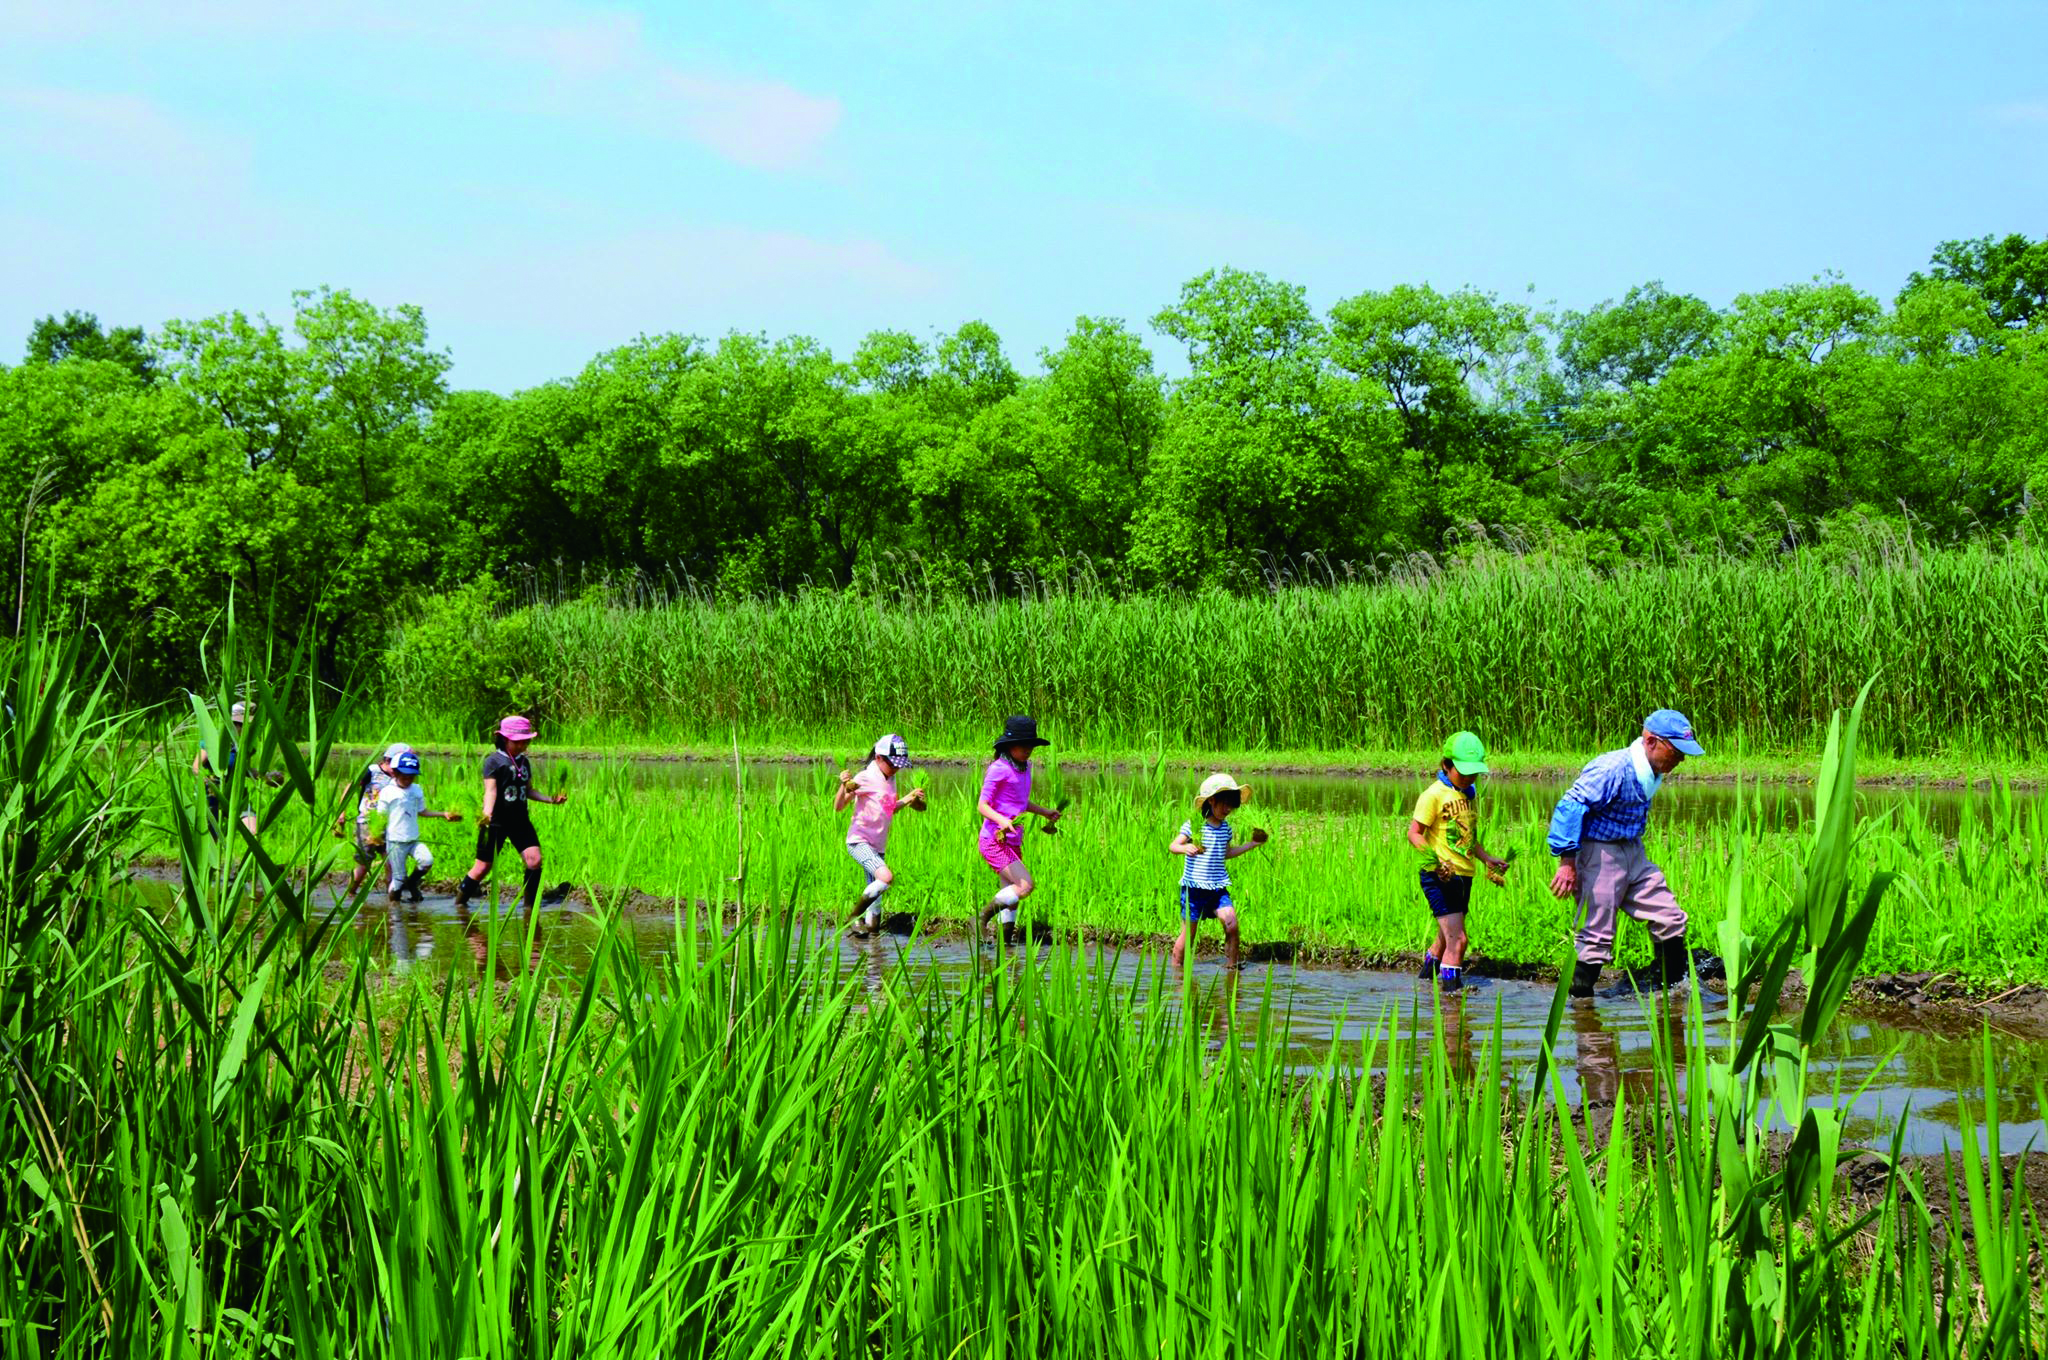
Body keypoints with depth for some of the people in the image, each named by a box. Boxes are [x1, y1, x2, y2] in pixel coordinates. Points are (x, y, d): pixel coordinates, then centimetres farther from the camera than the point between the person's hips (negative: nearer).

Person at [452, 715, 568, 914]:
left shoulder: (524, 762, 13)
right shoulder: (494, 761, -7)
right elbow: (490, 790, -15)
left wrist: (551, 799, 10)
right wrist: (487, 812, -31)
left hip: (520, 820, 6)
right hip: (497, 821, -6)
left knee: (534, 859, -9)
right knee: (483, 866, -1)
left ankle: (530, 904, 3)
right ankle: (460, 902, 16)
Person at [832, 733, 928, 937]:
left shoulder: (890, 779, 11)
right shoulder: (865, 778, -13)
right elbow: (838, 807, -16)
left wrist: (908, 798, 14)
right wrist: (844, 786, -33)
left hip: (879, 845, 8)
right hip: (859, 842, -8)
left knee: (875, 888, 9)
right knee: (886, 878, -25)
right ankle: (855, 916, -10)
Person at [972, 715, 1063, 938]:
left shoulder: (1025, 768, 12)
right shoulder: (999, 769, -13)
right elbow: (982, 805, -15)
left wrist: (1044, 812, 21)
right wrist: (1002, 821, -31)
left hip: (1013, 842, 9)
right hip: (994, 841, -9)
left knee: (1011, 894, 8)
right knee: (1025, 885, -18)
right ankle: (981, 918, -6)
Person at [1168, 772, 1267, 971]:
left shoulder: (1226, 828, 9)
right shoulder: (1193, 825, -9)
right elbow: (1173, 846, -14)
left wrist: (1250, 845, 23)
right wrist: (1185, 848, -36)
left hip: (1218, 887, 4)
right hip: (1194, 887, -4)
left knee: (1231, 923, -13)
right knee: (1188, 932, 2)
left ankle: (1231, 964, 1)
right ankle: (1176, 967, 19)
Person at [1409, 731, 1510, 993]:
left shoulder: (1471, 793, 13)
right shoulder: (1434, 794, -11)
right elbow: (1415, 833, -12)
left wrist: (1486, 859, 16)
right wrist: (1435, 858, -26)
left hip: (1464, 875, 8)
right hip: (1439, 876, -8)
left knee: (1447, 937, 18)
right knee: (1457, 939, -14)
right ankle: (1451, 986, -8)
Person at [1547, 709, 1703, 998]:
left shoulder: (1650, 773, 6)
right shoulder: (1613, 769, -23)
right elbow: (1570, 807, -26)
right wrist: (1567, 862, -26)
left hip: (1632, 854, 9)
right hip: (1598, 854, -9)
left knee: (1670, 920, 9)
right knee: (1597, 937, -5)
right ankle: (1579, 998, 7)